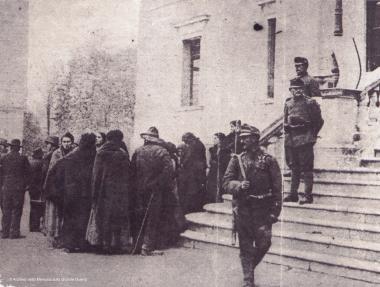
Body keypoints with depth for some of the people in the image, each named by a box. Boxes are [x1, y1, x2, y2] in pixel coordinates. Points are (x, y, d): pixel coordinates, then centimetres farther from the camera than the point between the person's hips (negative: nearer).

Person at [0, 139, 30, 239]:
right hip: (19, 188, -2)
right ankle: (14, 233, 2)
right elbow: (27, 173, -3)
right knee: (17, 211, 3)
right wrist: (24, 185, 8)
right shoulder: (23, 158, -6)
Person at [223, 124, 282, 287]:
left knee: (263, 244, -2)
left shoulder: (268, 160, -1)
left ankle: (250, 266, 27)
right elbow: (226, 182, 1)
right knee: (245, 247, 5)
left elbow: (277, 188, -2)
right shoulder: (237, 160, 6)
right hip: (243, 210, 2)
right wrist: (239, 185, -19)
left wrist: (275, 211, -7)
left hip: (263, 211, -2)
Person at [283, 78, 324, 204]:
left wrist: (312, 135, 2)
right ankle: (293, 194, 20)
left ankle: (308, 196, -1)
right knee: (294, 168, 13)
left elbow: (319, 121, 1)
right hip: (291, 140, 6)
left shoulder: (310, 103, -5)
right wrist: (288, 134, 13)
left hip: (305, 140, -6)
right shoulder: (288, 104, 11)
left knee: (306, 168, -4)